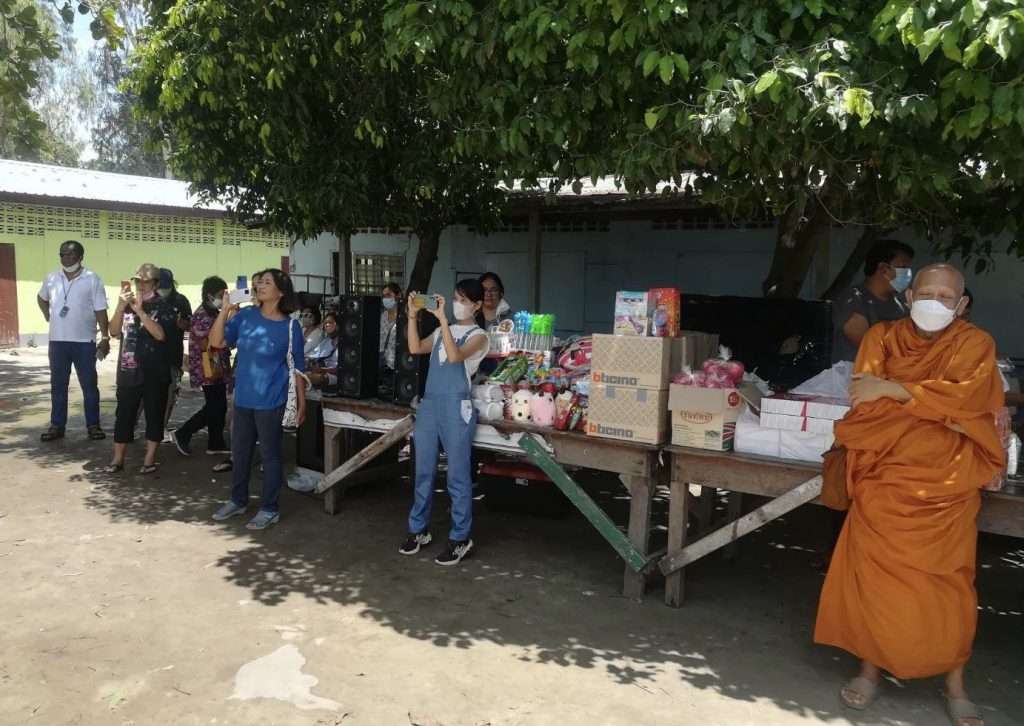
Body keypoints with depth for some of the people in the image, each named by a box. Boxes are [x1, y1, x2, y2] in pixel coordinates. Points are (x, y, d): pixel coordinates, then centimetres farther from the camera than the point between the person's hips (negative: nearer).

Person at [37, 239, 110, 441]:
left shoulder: (92, 279, -5)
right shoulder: (51, 278, 6)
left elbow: (100, 311, -7)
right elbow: (41, 298, 27)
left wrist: (105, 338, -12)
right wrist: (48, 316, 12)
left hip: (84, 341, -3)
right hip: (58, 341, 4)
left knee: (89, 385, 4)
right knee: (58, 385, 9)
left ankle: (93, 425, 12)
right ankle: (57, 425, 17)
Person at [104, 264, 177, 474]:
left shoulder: (164, 307, -3)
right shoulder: (127, 305, 9)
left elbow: (160, 334, -17)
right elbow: (114, 332, 0)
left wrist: (140, 311, -21)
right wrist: (121, 306, -12)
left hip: (155, 372, -3)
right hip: (128, 370, 3)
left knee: (154, 414, 5)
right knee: (124, 414, 5)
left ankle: (150, 458, 14)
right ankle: (118, 459, 14)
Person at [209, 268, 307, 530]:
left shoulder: (290, 327, -8)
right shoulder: (245, 316, 1)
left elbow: (298, 368, -3)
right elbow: (216, 342, -4)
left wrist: (302, 402, -3)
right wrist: (225, 310, -14)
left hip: (271, 402, -4)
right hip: (243, 399, 4)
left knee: (270, 454, 5)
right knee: (240, 451, 16)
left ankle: (269, 509, 18)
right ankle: (238, 500, 34)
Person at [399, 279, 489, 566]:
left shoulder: (478, 336, -3)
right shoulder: (442, 330, 16)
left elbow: (455, 357, -21)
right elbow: (415, 349, 3)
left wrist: (442, 319, -22)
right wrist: (412, 315, -2)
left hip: (456, 408, -6)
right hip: (428, 405, 6)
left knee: (458, 476, 1)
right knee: (423, 471, 13)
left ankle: (460, 539, 12)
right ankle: (419, 529, 27)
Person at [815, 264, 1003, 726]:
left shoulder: (975, 344, 3)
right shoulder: (882, 337, 6)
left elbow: (965, 396, -15)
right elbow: (865, 402, -6)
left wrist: (891, 388, -16)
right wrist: (938, 404, -12)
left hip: (946, 484, 0)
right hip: (885, 478, 1)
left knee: (946, 583, 1)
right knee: (874, 574, -2)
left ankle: (955, 683, 19)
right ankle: (871, 666, 15)